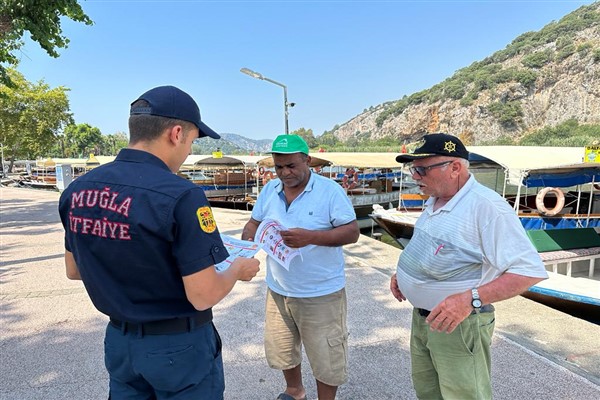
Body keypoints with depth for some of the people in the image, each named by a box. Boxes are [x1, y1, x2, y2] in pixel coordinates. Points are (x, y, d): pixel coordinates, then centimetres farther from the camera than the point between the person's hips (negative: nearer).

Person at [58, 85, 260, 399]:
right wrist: (238, 269, -5)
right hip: (179, 345, -5)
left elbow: (73, 271, 8)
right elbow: (203, 296, -23)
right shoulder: (180, 196, -27)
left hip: (118, 340, 6)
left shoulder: (77, 190, -5)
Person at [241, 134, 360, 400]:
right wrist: (244, 244, -12)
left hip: (321, 293, -5)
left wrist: (311, 237, -30)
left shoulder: (330, 190, -14)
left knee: (325, 357, 10)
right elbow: (254, 223, 11)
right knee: (280, 349, 23)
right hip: (278, 290, 6)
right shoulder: (269, 190, 2)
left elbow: (352, 232, -16)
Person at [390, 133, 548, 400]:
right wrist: (403, 273, 5)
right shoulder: (434, 201, 6)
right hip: (422, 317, 8)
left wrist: (470, 298, -35)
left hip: (459, 325, -8)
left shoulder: (486, 205, -23)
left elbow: (530, 270, -26)